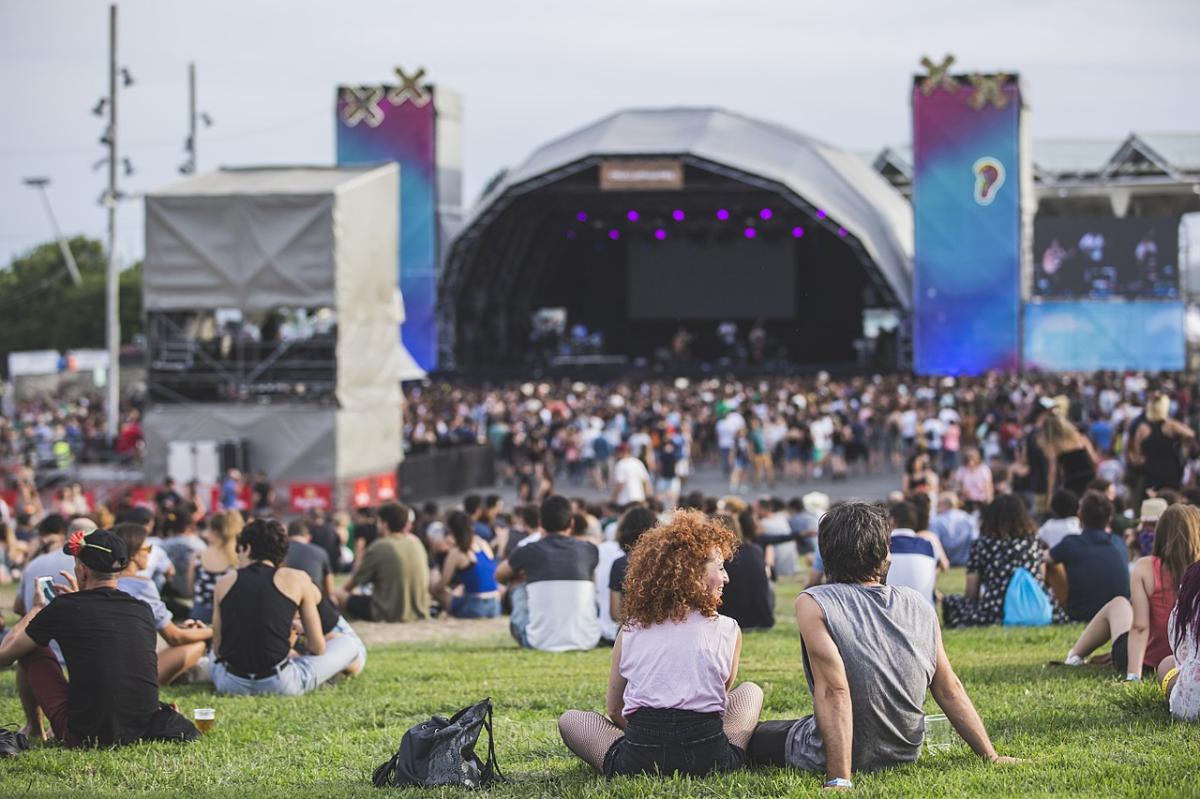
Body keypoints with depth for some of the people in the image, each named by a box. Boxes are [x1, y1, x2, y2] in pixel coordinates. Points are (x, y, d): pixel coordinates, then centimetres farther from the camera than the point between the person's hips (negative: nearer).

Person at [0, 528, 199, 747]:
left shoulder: (64, 608, -5)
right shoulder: (142, 610, 7)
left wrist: (37, 609, 26)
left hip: (84, 735, -4)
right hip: (143, 731, 4)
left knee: (31, 648, 15)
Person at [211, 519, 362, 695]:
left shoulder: (225, 583, 8)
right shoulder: (296, 579, 2)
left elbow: (217, 648, 9)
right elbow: (317, 647, 4)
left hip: (230, 684, 3)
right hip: (279, 684, -3)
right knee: (347, 643, 20)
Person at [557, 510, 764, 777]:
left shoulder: (630, 632, 10)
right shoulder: (728, 631, 5)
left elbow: (614, 709, 17)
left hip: (638, 764, 1)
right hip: (709, 760, 0)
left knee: (570, 720, 28)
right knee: (750, 692, 30)